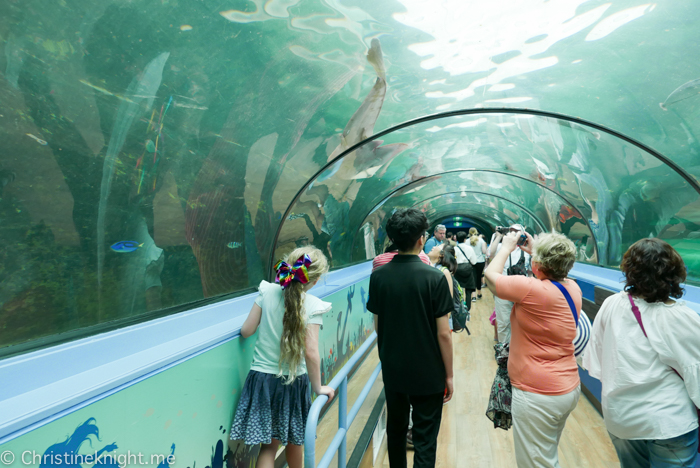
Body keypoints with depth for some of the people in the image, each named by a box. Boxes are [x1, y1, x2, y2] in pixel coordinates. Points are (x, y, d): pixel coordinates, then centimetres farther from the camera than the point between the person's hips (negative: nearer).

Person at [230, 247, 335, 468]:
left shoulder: (268, 292, -9)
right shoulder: (312, 305, -17)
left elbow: (246, 331, -4)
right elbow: (311, 353, -18)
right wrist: (318, 388, -5)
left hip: (262, 378, 2)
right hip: (293, 382, -1)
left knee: (269, 445, 14)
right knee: (293, 440, 23)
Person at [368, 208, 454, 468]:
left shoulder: (378, 276, -7)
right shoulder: (434, 278, -17)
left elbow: (377, 326, 1)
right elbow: (443, 333, -14)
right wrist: (449, 375, -2)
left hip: (392, 370, 4)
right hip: (427, 373, -3)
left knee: (395, 430, 23)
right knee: (425, 441, 11)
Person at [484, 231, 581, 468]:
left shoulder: (532, 289, -25)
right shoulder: (572, 288, -3)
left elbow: (491, 274, -10)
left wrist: (507, 247, 4)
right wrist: (534, 250, 18)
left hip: (538, 394, -8)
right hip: (570, 388, 8)